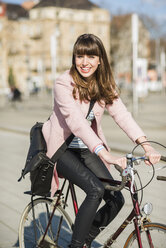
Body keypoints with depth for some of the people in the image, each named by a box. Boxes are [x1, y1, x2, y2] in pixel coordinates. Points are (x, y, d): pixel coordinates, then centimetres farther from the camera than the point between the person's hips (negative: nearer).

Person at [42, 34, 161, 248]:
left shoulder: (104, 84, -2)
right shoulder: (64, 83, -20)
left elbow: (121, 114, -13)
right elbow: (76, 122, -33)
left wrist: (147, 146, -28)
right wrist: (106, 155, -44)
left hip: (87, 149, 6)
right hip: (62, 149, -6)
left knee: (116, 199, -8)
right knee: (96, 190, -27)